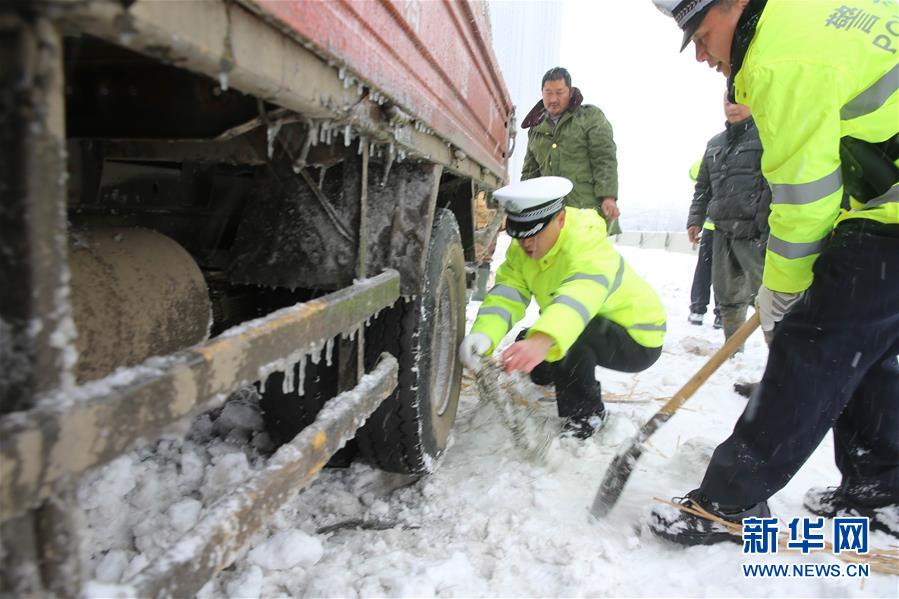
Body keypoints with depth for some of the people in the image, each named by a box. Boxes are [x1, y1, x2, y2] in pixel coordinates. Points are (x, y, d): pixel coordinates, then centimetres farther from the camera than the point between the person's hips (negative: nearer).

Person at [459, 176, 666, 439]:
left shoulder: (588, 245, -33)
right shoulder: (522, 250, -9)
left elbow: (581, 294, -53)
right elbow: (507, 294, -22)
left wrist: (542, 341, -72)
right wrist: (483, 334, -44)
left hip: (639, 339, -8)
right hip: (598, 327, 8)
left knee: (567, 337, -34)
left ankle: (586, 413, -12)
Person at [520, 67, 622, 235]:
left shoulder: (590, 116, 5)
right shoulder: (536, 129, 19)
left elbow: (605, 159, -5)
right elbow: (530, 171, 22)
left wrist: (608, 197, -16)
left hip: (589, 209, -4)